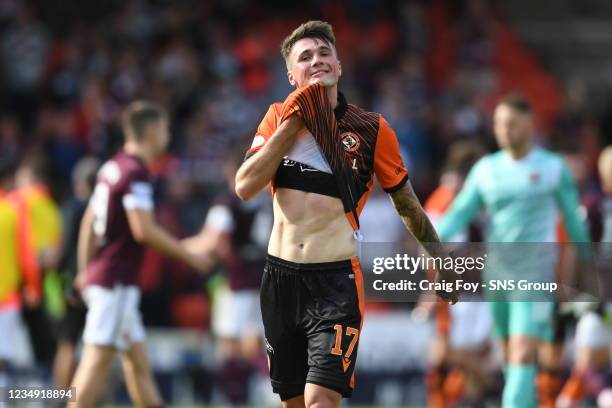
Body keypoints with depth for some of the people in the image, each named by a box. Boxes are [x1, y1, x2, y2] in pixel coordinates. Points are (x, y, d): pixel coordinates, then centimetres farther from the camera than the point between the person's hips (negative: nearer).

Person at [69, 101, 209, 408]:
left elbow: (89, 222, 19)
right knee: (98, 359, -11)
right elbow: (143, 230, -21)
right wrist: (186, 253, -11)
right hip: (116, 281, -10)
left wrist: (85, 269, 24)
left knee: (138, 360, 14)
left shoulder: (113, 167, 14)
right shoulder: (135, 172, -14)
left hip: (100, 275, 10)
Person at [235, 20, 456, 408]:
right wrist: (293, 122, -9)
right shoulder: (278, 118, 6)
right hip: (280, 275, 4)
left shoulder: (371, 129, -1)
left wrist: (441, 259, 18)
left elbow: (406, 201, 11)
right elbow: (245, 187, -8)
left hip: (336, 279, -4)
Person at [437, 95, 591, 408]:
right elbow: (460, 213, 4)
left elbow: (574, 218, 7)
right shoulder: (486, 169, 8)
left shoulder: (554, 168, -1)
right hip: (496, 272, 4)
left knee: (522, 357, -16)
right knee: (509, 355, 12)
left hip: (534, 273, -4)